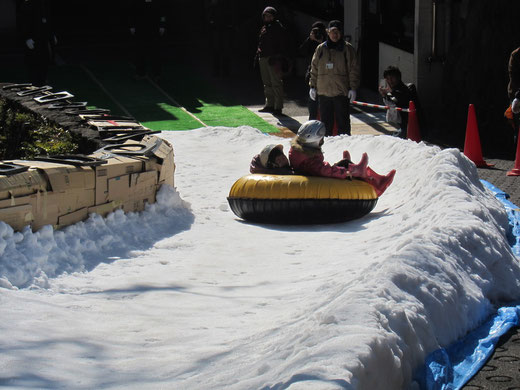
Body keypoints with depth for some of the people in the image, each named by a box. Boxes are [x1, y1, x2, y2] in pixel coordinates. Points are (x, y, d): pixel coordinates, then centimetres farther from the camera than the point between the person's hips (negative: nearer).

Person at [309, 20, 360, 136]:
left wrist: (353, 88, -7)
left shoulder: (348, 49, 0)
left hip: (341, 92, -3)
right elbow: (314, 68, 14)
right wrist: (312, 86, 9)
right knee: (326, 122, 9)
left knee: (343, 122, -1)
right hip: (323, 92, 3)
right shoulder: (321, 49, 9)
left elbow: (354, 70, -1)